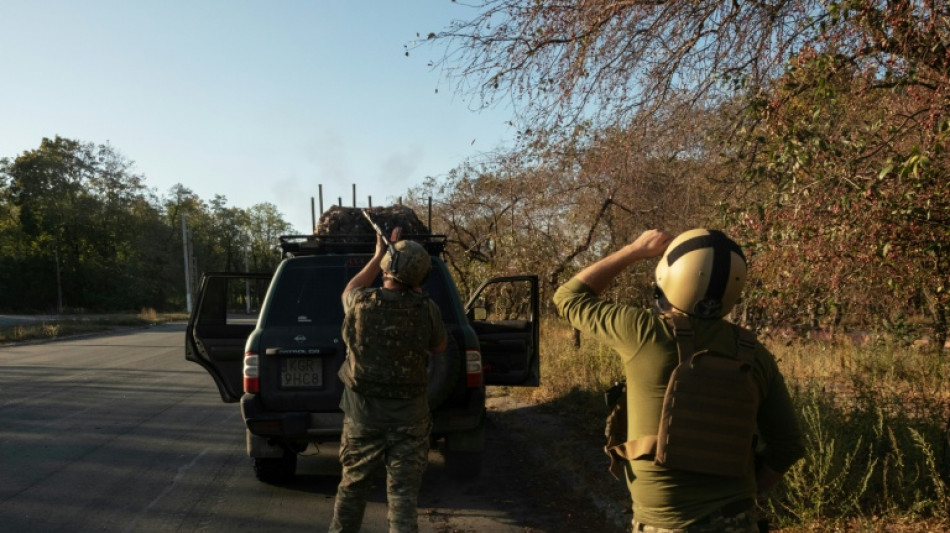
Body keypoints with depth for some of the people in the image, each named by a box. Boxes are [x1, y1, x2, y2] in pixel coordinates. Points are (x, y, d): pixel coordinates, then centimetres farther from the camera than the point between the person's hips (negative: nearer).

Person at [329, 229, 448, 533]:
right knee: (403, 492, 4)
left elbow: (350, 290, 16)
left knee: (353, 485, 19)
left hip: (363, 412, 1)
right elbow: (439, 347, 7)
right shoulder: (426, 310, -13)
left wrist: (378, 255, 20)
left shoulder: (361, 303, -11)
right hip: (409, 416, -1)